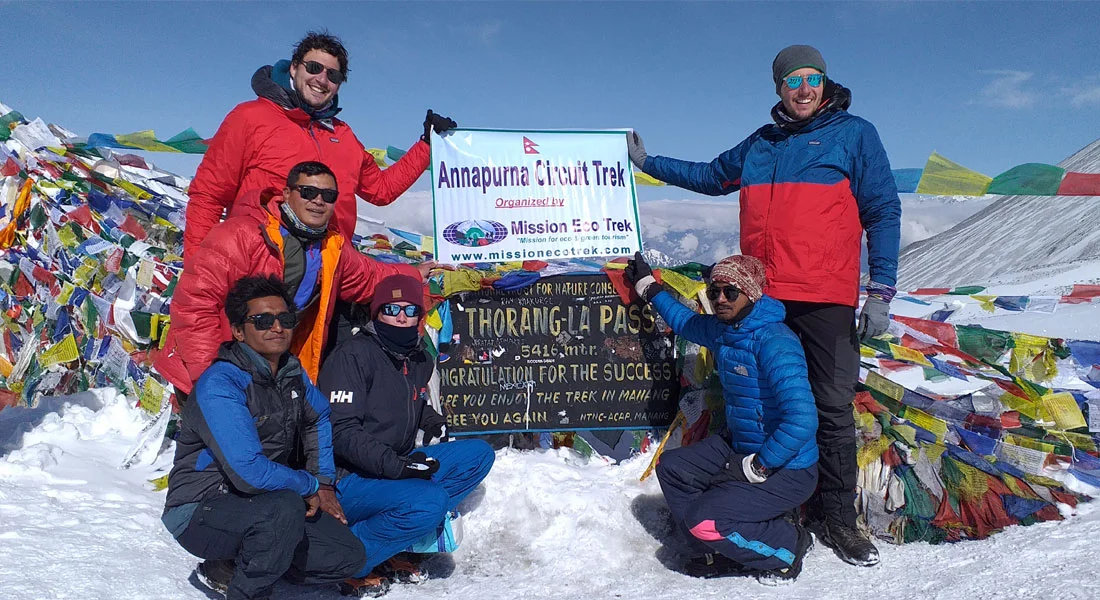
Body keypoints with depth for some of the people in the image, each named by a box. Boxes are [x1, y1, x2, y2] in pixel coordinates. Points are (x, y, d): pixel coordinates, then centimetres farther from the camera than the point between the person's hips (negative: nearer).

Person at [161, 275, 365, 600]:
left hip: (263, 502, 8)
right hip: (200, 511, -8)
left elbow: (318, 418, 21)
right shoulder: (219, 384, -22)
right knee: (284, 509, -37)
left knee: (350, 556, -4)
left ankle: (232, 567, 9)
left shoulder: (291, 372, 1)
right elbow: (249, 472, -29)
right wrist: (309, 486, -13)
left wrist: (325, 483, 10)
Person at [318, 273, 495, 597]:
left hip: (394, 469, 9)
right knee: (429, 502, -31)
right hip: (347, 480, -8)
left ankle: (397, 546, -6)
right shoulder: (353, 355, -13)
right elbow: (340, 431, -20)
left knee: (479, 454, -4)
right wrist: (398, 465, -27)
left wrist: (435, 424, 8)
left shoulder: (420, 361, 11)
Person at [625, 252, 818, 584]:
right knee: (672, 467, 4)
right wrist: (649, 287, 29)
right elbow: (686, 322, 27)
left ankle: (788, 546, 5)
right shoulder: (721, 329, 2)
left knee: (704, 520, -19)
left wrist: (757, 467, -25)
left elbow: (802, 419, -32)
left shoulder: (774, 341, -25)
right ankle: (729, 549, 9)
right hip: (739, 448, 9)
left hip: (786, 469, -9)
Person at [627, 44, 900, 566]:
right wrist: (648, 163, 33)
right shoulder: (760, 143, 17)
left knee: (833, 408, -1)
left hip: (826, 299, -4)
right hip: (761, 297, 4)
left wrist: (881, 292, -6)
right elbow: (711, 176, 33)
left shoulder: (854, 134, 5)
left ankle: (835, 516, 11)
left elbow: (883, 213, 2)